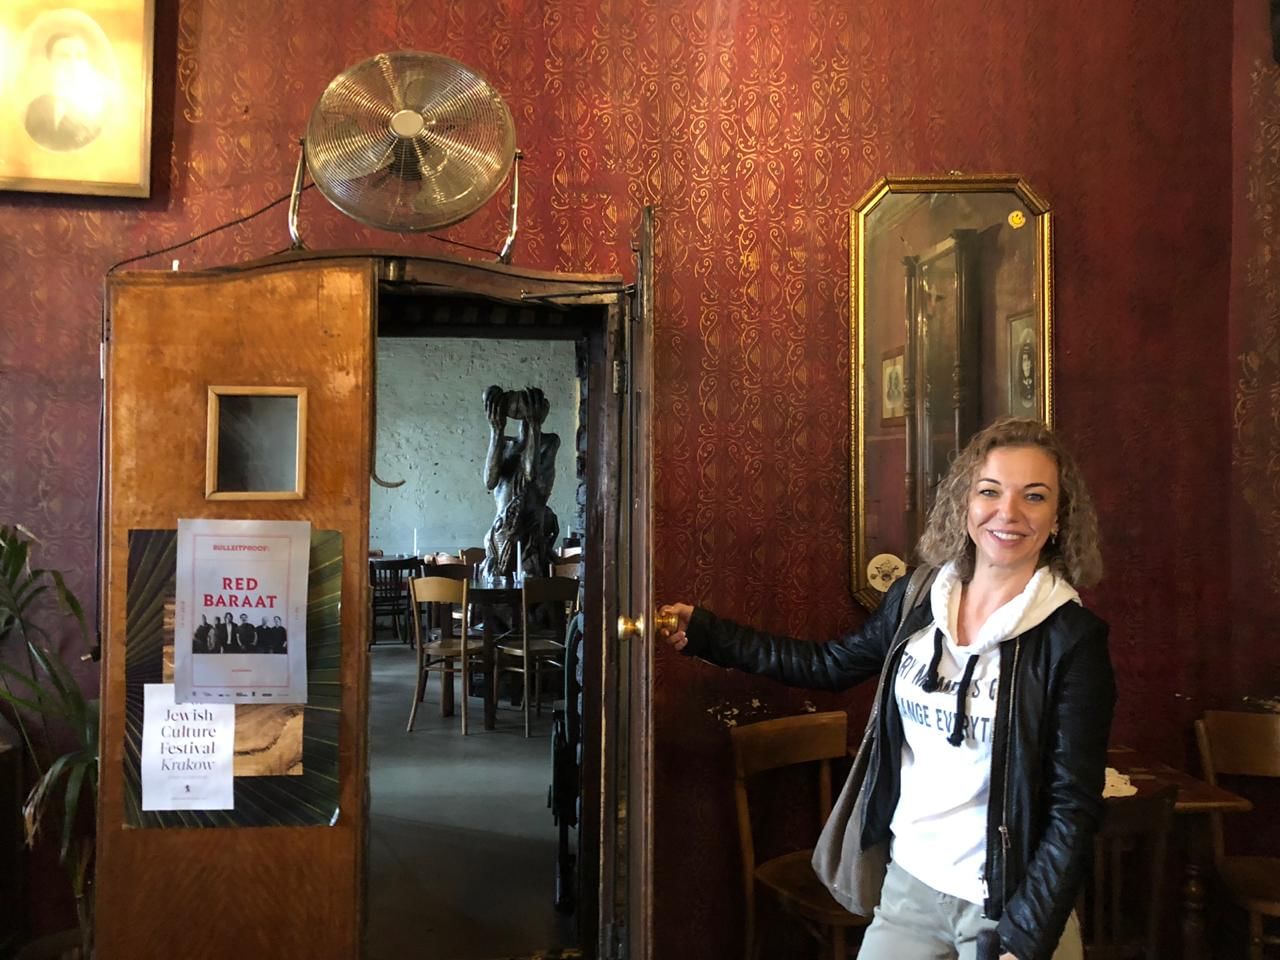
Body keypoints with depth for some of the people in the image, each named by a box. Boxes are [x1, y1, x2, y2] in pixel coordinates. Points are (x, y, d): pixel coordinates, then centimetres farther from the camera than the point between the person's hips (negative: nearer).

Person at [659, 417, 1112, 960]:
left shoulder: (1073, 640, -14)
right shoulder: (915, 598, -1)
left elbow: (1073, 808, -13)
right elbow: (830, 665, 13)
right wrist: (705, 633, 12)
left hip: (1010, 908, -4)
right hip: (908, 884, 4)